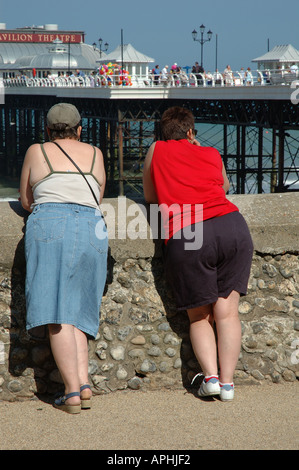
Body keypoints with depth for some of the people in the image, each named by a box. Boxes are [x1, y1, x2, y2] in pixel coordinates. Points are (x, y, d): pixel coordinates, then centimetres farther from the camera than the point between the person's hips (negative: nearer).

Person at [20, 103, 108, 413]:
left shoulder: (36, 152, 17)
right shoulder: (94, 153, 22)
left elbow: (26, 202, 25)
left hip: (50, 226, -3)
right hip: (92, 229, 3)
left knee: (57, 314, -7)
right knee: (76, 312, 9)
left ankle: (72, 391, -16)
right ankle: (84, 384, -7)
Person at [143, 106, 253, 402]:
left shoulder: (157, 150, 16)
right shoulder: (212, 154, 22)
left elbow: (150, 197, 27)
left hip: (186, 237, -2)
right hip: (232, 226, 2)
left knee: (199, 316, 12)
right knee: (227, 311, 7)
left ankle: (210, 376, -3)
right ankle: (227, 382, 3)